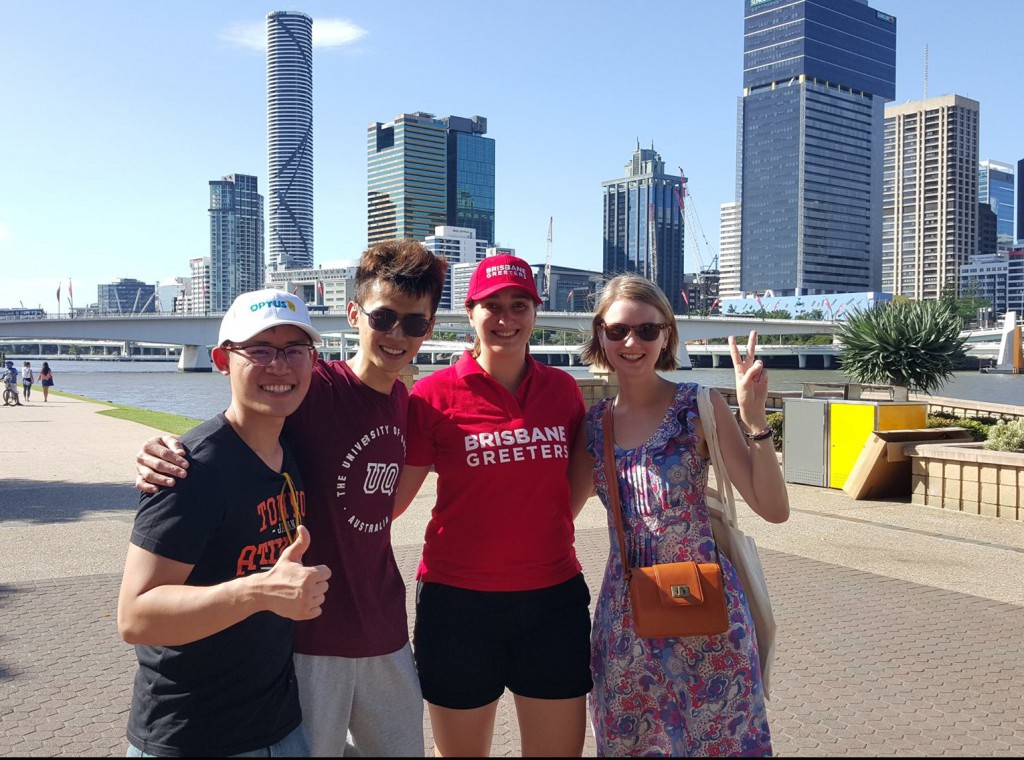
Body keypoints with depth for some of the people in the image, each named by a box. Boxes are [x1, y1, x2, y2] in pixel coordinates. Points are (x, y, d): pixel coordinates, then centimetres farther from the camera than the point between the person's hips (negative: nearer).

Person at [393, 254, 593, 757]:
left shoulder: (563, 389, 2)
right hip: (459, 601, -3)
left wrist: (546, 533, 7)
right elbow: (389, 499, -6)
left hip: (554, 597, 3)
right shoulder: (436, 393, -8)